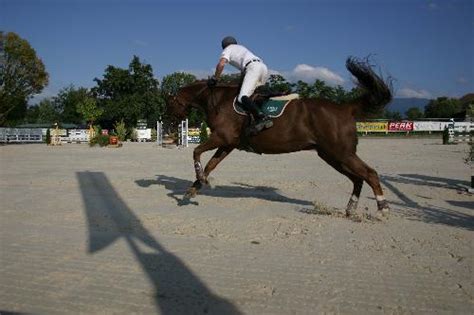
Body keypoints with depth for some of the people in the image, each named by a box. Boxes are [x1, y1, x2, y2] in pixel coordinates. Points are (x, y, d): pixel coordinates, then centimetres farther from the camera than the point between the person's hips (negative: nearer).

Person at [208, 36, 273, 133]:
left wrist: (214, 79, 6)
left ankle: (263, 118, -39)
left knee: (242, 97, -20)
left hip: (253, 68, -8)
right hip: (264, 67, 8)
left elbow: (221, 64, -3)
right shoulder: (241, 48, 39)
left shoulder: (228, 49, 17)